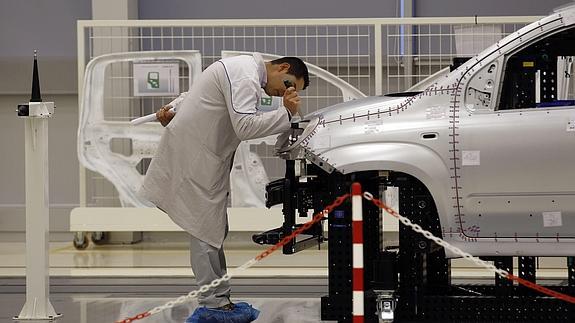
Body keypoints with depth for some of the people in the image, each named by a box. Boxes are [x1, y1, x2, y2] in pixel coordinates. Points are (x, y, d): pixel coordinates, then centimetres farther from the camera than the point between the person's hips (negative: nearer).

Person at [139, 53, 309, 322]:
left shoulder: (243, 68, 17)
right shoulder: (245, 77, -17)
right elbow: (245, 126, -26)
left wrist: (174, 117, 13)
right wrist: (286, 114, -22)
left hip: (204, 156, 10)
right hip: (195, 156, -10)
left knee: (214, 229, 11)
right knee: (206, 229, -7)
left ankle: (219, 299, 15)